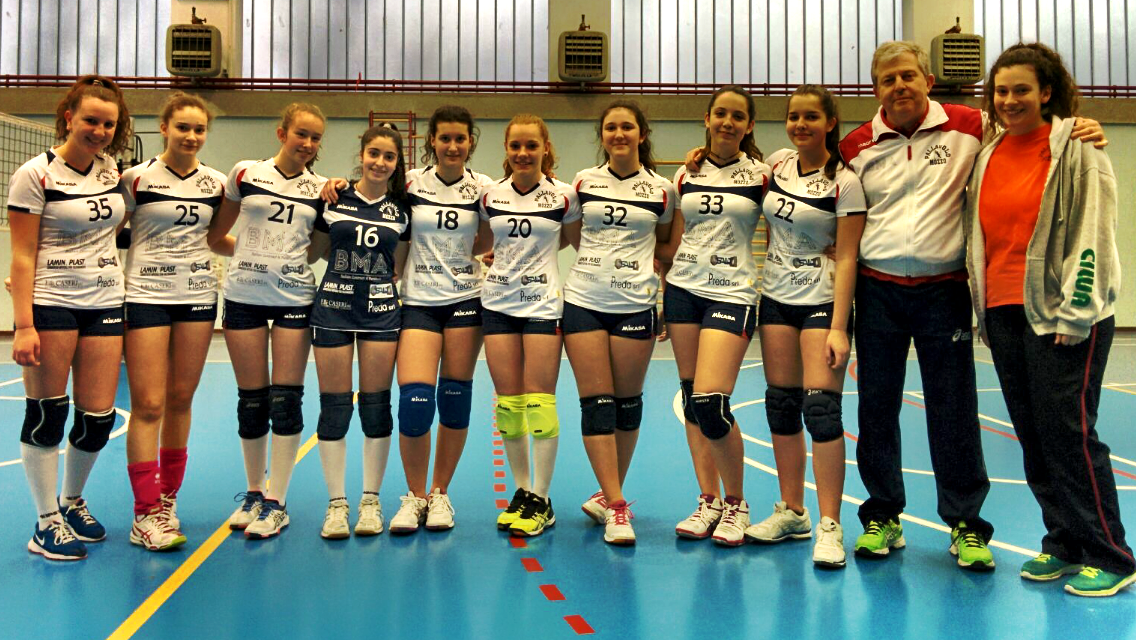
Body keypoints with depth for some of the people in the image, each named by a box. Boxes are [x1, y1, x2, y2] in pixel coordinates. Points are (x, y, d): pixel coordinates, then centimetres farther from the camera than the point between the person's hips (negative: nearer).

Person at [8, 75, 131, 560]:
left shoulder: (111, 168, 8)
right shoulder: (35, 174, -7)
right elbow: (22, 255, -9)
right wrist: (23, 326, -15)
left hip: (105, 304, 5)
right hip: (51, 303, -5)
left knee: (99, 418, 4)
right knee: (46, 414, 1)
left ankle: (72, 501, 28)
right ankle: (47, 522, 14)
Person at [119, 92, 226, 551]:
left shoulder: (216, 183, 7)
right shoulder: (136, 178, -4)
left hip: (197, 296, 4)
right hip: (146, 297, -3)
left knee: (180, 400, 9)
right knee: (148, 404, -6)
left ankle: (167, 497, 22)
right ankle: (145, 513, 0)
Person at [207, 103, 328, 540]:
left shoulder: (321, 189, 6)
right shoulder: (246, 173, 4)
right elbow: (215, 237, 12)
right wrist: (250, 254, 1)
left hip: (295, 299, 0)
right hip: (244, 297, 0)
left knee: (286, 400, -3)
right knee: (251, 401, 6)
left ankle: (276, 502, 7)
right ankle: (253, 492, 22)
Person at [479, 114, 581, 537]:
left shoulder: (563, 196, -2)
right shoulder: (491, 195, 5)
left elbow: (573, 239, 12)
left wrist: (537, 249, 3)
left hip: (543, 303, -3)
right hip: (497, 302, 3)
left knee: (539, 401, -5)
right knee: (507, 402, 4)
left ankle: (541, 500, 6)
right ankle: (521, 490, 19)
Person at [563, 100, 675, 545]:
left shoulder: (661, 189, 4)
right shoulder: (583, 182, 7)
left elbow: (667, 245, 14)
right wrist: (600, 262, 6)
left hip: (636, 306, 0)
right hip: (584, 303, 1)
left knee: (627, 401, 6)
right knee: (596, 402, -4)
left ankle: (609, 494, 24)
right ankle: (616, 506, 0)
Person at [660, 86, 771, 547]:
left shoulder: (761, 175, 1)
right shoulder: (687, 175, 11)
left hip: (732, 293, -4)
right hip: (683, 288, 5)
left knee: (711, 404, -15)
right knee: (691, 400, 5)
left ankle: (736, 504, 5)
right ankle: (708, 502, 17)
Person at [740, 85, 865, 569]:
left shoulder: (844, 183, -10)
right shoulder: (777, 163, 6)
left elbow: (846, 258, -13)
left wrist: (839, 328, -18)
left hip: (822, 301, -5)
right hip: (776, 298, 6)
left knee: (821, 409, -12)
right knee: (781, 404, 7)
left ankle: (829, 526, -4)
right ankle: (792, 512, 20)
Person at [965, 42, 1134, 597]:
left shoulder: (1075, 148, -4)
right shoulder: (988, 156, 13)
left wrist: (1072, 314, -14)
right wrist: (979, 306, 14)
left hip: (1062, 313, -6)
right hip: (1003, 312, 6)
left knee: (1069, 431, -5)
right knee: (1032, 436, 9)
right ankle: (1063, 544, 22)